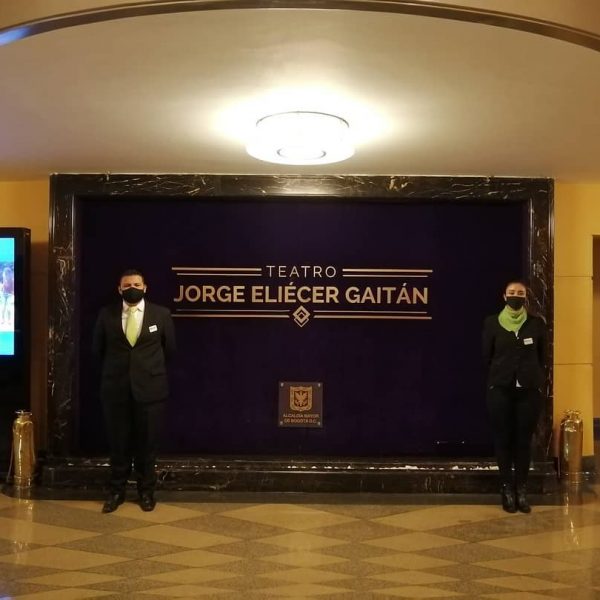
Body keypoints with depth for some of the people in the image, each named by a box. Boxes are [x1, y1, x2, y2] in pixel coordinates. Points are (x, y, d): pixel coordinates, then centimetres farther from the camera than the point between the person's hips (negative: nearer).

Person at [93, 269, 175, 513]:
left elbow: (169, 348, 10)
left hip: (149, 387, -1)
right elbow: (97, 349, 12)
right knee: (118, 442, 8)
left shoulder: (161, 314, -1)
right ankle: (116, 491, 21)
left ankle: (146, 491, 22)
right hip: (116, 388, 1)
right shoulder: (106, 314, 1)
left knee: (146, 442, 7)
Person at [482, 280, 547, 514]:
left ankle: (522, 489, 10)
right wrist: (498, 376, 5)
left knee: (524, 439, 3)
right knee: (503, 439, 2)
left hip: (529, 390, 1)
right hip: (500, 390, 0)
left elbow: (543, 357, 8)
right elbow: (486, 357, 6)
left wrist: (537, 380, 3)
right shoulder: (492, 323, 1)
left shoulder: (537, 323, 4)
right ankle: (507, 488, 11)